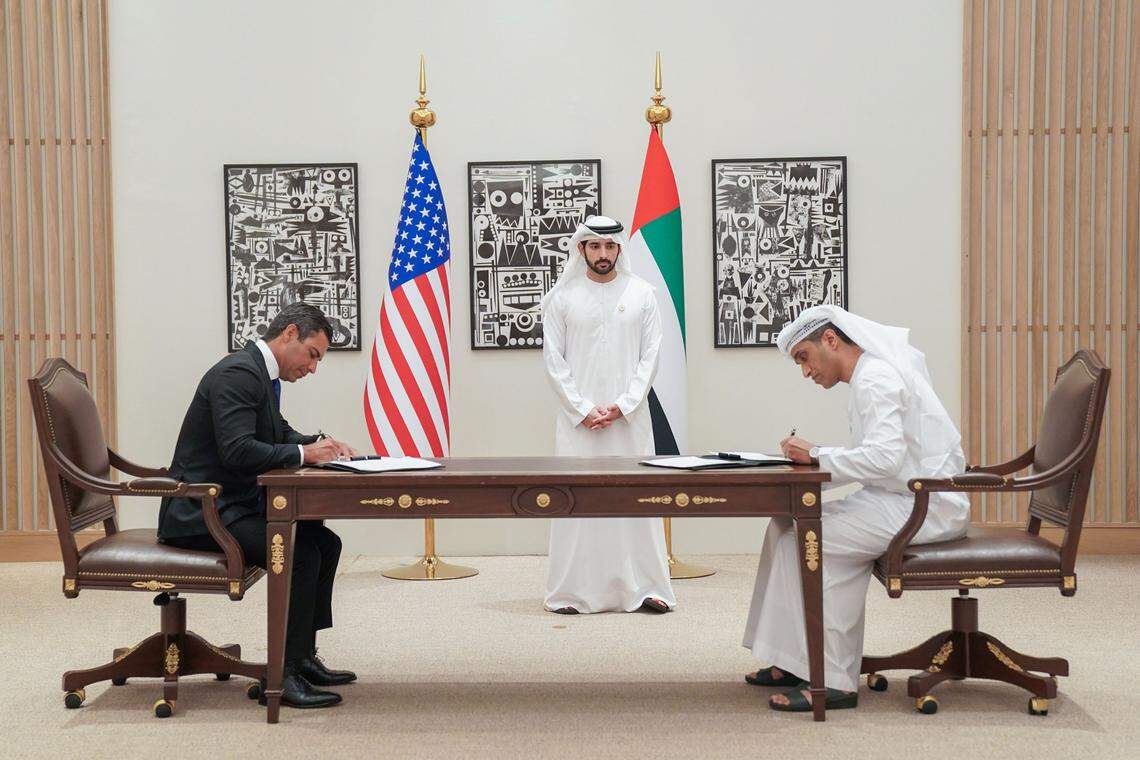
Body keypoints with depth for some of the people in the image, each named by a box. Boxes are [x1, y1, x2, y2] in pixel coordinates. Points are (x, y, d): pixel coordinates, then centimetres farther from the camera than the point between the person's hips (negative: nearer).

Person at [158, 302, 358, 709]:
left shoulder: (262, 374, 13)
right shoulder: (238, 372, -18)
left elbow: (280, 435, 26)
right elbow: (237, 450, -27)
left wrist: (320, 444, 7)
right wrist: (303, 453, -19)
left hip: (236, 504, 11)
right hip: (201, 512, -11)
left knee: (326, 542, 7)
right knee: (300, 553, -23)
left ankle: (303, 657, 12)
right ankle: (285, 674, -15)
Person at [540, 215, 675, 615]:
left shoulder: (641, 293, 5)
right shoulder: (561, 296, 4)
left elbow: (650, 356, 3)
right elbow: (554, 359, 1)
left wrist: (623, 406, -8)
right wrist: (583, 410, -7)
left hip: (629, 415, 1)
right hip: (577, 416, 0)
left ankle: (644, 588, 7)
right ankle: (572, 591, 6)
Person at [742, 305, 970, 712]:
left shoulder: (877, 379, -14)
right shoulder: (874, 374, 18)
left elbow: (884, 457, -27)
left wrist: (817, 456, -17)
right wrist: (813, 460, 2)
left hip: (925, 506, -10)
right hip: (906, 499, 10)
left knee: (806, 540, -17)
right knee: (786, 524, 5)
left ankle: (833, 681, -13)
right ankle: (793, 662, 6)